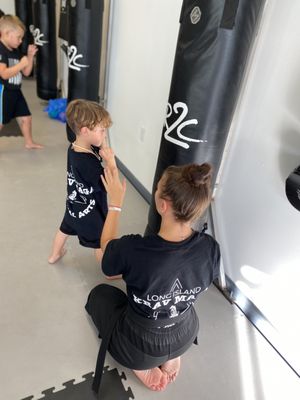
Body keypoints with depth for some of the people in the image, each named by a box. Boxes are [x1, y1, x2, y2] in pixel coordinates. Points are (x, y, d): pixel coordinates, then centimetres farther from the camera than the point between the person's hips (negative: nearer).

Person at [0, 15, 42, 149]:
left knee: (26, 117, 14)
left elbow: (26, 72, 13)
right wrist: (21, 64, -23)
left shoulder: (15, 51, 10)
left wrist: (30, 56, 2)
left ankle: (29, 142, 29)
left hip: (15, 91, 8)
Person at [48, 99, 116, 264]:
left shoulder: (73, 148, -10)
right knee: (101, 244, 13)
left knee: (64, 230, 31)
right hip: (90, 211, -8)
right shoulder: (88, 162, -36)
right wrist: (111, 161, -29)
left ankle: (54, 255, 56)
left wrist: (103, 146, -17)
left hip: (74, 205, 9)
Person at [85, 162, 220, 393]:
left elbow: (107, 246, -12)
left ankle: (143, 366, 13)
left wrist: (116, 202, -6)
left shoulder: (132, 250, -37)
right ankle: (171, 356, 18)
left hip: (140, 347, -3)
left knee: (100, 293, 24)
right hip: (186, 337, 4)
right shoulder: (210, 248, -25)